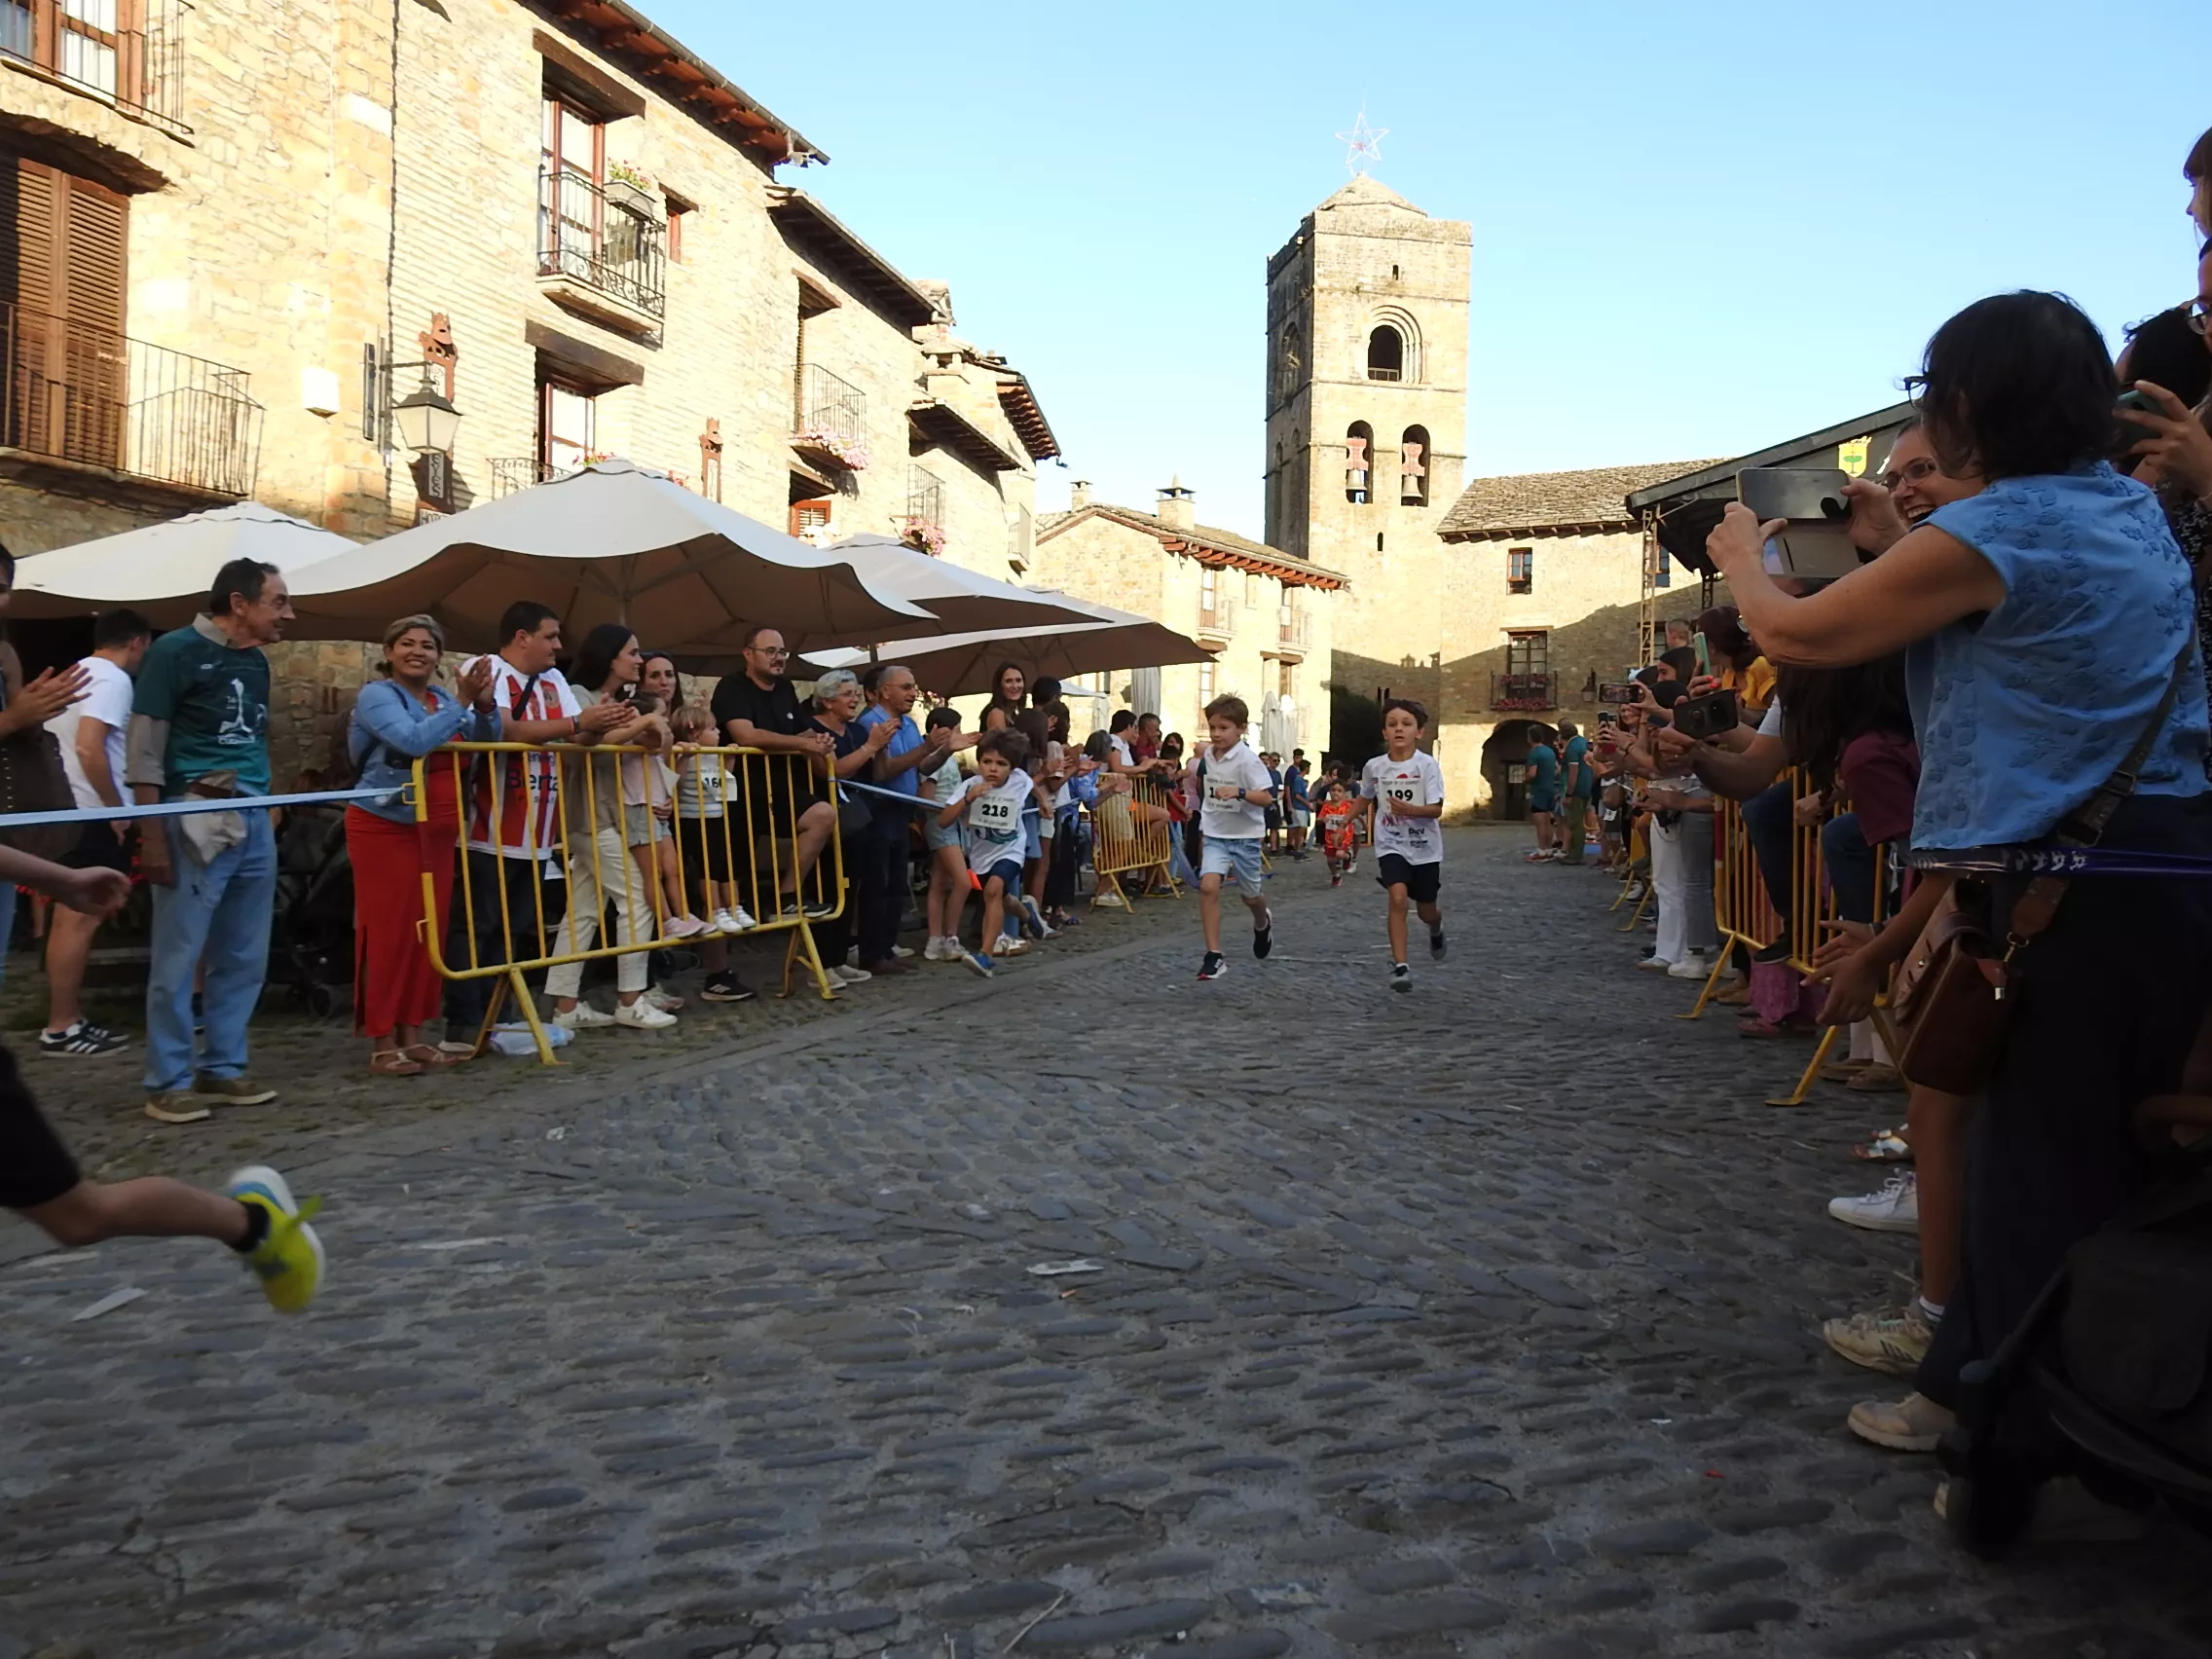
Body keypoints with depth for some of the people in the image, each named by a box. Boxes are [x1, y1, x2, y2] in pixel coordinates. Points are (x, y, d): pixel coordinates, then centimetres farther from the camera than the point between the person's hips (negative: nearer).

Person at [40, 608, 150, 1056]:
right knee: (80, 918, -8)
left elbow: (69, 742, 21)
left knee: (70, 916, 12)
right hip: (90, 813, -10)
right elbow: (88, 747, -23)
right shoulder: (113, 679, -12)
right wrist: (116, 808, -18)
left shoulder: (78, 674, 19)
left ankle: (69, 1018, 18)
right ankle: (61, 1027, -6)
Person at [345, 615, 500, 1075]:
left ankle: (413, 1034, 15)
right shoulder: (376, 695, -8)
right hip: (385, 828, -7)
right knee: (388, 933, -6)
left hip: (436, 830, 7)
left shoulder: (443, 698, 11)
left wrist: (484, 705, -11)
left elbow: (486, 744, 6)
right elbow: (413, 740, -25)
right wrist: (462, 701, -21)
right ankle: (382, 1044, 0)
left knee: (430, 933, 7)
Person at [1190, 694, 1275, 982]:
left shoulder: (1247, 759, -18)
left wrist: (1239, 792, -37)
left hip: (1245, 835, -4)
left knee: (1251, 895, 13)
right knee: (1208, 886, -18)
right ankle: (1214, 955, -13)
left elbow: (1267, 796, -25)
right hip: (1215, 834, 4)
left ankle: (1262, 923, 51)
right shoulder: (1207, 755, 1)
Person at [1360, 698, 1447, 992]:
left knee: (1426, 911, 13)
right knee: (1398, 898, -22)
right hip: (1391, 846, 1)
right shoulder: (1374, 767, -4)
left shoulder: (1427, 765, -13)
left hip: (1424, 848, 0)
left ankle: (1436, 929, 52)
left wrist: (1411, 809, -36)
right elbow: (1364, 799, 16)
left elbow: (1437, 809, -18)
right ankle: (1399, 965, -15)